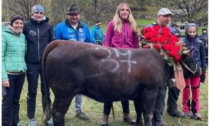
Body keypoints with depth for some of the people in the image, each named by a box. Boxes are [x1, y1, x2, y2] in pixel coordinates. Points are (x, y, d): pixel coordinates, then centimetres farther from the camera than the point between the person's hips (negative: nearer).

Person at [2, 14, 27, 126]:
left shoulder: (23, 36, 10)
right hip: (9, 73, -5)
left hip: (21, 73, 5)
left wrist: (24, 67, 9)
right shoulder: (4, 35, -7)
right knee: (7, 101, 0)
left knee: (16, 100, 13)